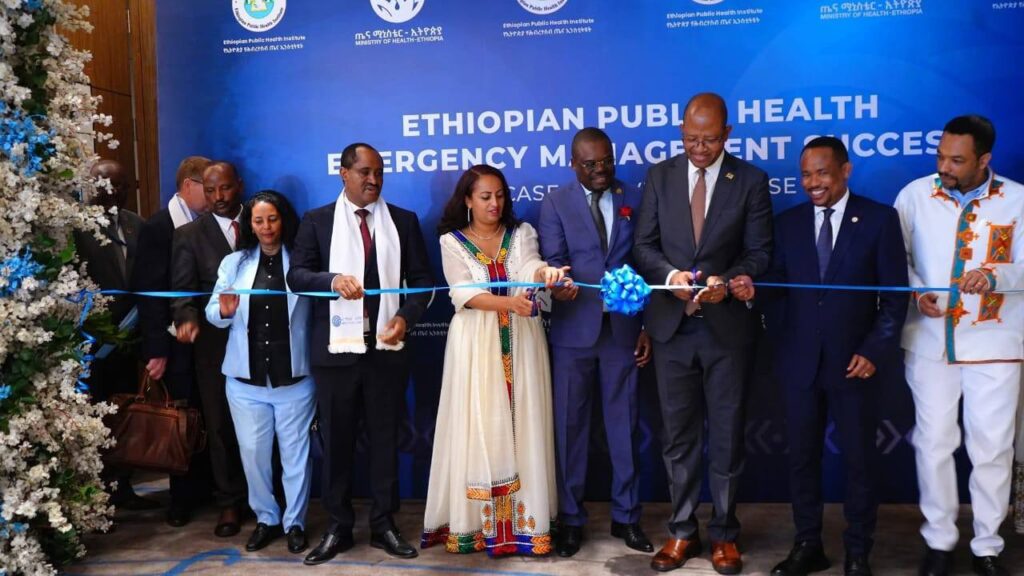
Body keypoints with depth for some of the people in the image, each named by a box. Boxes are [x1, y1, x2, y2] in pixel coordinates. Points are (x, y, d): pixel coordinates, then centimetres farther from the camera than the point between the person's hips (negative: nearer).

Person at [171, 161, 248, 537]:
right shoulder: (189, 235, 4)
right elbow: (183, 288, -4)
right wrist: (187, 318, -24)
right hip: (215, 343, 0)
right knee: (220, 425, 8)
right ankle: (229, 503, 21)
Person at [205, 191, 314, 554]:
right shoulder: (234, 262, 7)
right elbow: (211, 313, 5)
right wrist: (224, 312, -17)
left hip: (293, 375, -3)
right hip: (246, 377, 3)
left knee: (295, 451, 7)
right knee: (252, 452, 9)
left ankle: (295, 522, 21)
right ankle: (266, 519, 26)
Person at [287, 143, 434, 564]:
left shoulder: (404, 220, 8)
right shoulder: (317, 221, 5)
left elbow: (422, 279, 6)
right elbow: (296, 275, -3)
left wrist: (406, 316, -11)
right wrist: (333, 280, -22)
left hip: (386, 347, 1)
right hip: (336, 348, -1)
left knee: (385, 439, 9)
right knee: (336, 440, 8)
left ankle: (383, 525, 22)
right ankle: (338, 527, 21)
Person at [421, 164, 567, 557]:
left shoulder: (521, 233, 8)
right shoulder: (452, 241, 2)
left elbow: (530, 265, -13)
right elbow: (464, 293, -11)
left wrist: (547, 272, -37)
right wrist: (508, 303, -27)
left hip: (520, 341, 2)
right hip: (476, 345, -1)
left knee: (521, 426, 2)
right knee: (478, 428, 0)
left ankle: (526, 521, 8)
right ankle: (472, 522, 8)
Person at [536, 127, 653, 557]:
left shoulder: (634, 199, 7)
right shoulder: (555, 203, 2)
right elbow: (553, 260, -8)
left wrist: (648, 325, 4)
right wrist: (558, 283, -32)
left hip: (623, 329, 1)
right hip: (574, 330, -1)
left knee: (624, 426, 8)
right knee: (569, 427, 6)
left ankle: (626, 516, 23)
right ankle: (571, 518, 19)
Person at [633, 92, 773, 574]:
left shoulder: (751, 180, -1)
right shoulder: (660, 175, 4)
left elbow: (760, 253, -3)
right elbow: (643, 246, 2)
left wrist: (726, 281, -21)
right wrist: (670, 274, -18)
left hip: (727, 323, -1)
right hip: (672, 323, 2)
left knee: (726, 434, 8)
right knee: (678, 434, 10)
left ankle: (724, 534, 24)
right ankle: (682, 532, 23)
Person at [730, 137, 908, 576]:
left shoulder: (880, 219, -3)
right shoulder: (788, 222, 7)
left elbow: (896, 295, -4)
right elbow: (780, 281, 1)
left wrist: (874, 351, -12)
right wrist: (753, 288, -21)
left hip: (856, 360, -3)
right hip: (800, 360, 3)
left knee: (859, 458, 10)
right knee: (801, 456, 11)